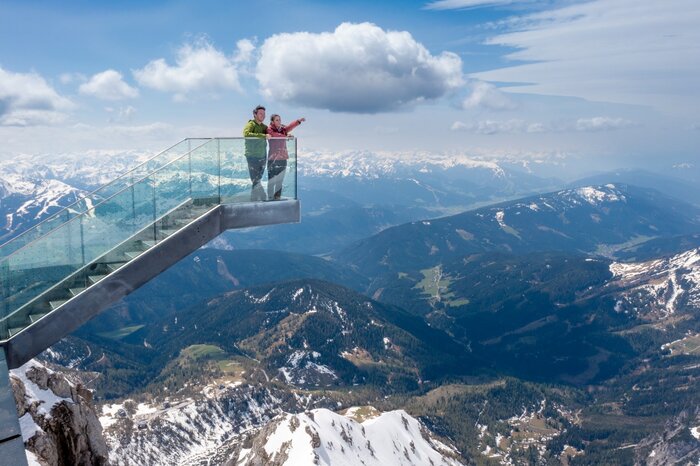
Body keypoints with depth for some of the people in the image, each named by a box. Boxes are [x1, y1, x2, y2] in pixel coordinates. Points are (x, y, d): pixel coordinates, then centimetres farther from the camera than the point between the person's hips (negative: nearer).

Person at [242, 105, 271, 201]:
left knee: (257, 181, 13)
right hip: (252, 157, -7)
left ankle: (253, 200, 21)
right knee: (256, 182, -7)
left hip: (262, 157, 7)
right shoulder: (251, 124, -8)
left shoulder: (264, 127, 13)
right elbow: (246, 134, -29)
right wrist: (263, 136, -33)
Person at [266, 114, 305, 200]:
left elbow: (290, 126, -3)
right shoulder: (269, 129, 1)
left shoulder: (283, 129, 13)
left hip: (283, 158, 6)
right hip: (273, 158, -5)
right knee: (271, 180, -4)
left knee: (280, 180, 10)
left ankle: (278, 197, 19)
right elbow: (275, 135, -17)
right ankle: (270, 198, 2)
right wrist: (286, 136, -12)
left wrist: (299, 121, -19)